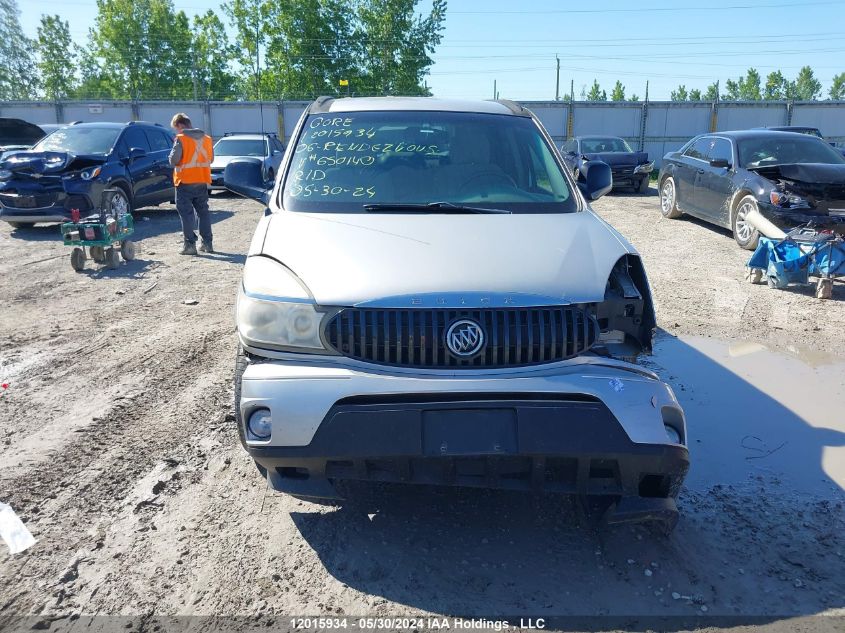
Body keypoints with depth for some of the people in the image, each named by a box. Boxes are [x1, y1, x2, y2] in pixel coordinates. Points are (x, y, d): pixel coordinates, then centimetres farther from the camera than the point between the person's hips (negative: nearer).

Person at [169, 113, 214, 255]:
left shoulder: (181, 139, -12)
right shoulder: (206, 138, 6)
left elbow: (173, 160, -14)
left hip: (185, 182, -5)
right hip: (203, 181, 5)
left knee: (186, 213, 1)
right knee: (203, 212, 13)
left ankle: (190, 244, -2)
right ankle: (207, 243, 14)